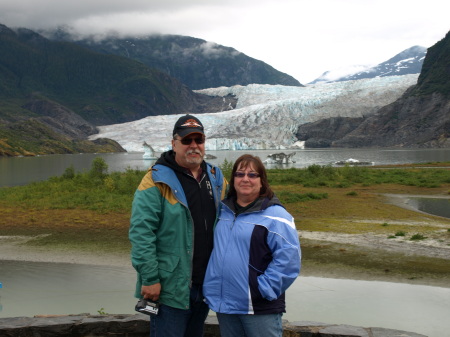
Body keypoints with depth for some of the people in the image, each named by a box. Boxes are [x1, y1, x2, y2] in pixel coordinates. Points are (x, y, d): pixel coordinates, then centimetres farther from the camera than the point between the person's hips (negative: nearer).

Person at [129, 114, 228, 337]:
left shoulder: (216, 179, 8)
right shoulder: (157, 181, -10)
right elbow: (141, 233, -15)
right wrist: (149, 279, -18)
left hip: (205, 287, 6)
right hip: (170, 289, -6)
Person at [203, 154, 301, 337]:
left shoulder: (275, 215, -11)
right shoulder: (223, 210, 10)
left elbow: (288, 257, -18)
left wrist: (264, 289, -19)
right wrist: (210, 286, 13)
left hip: (259, 308, -6)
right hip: (223, 304, 6)